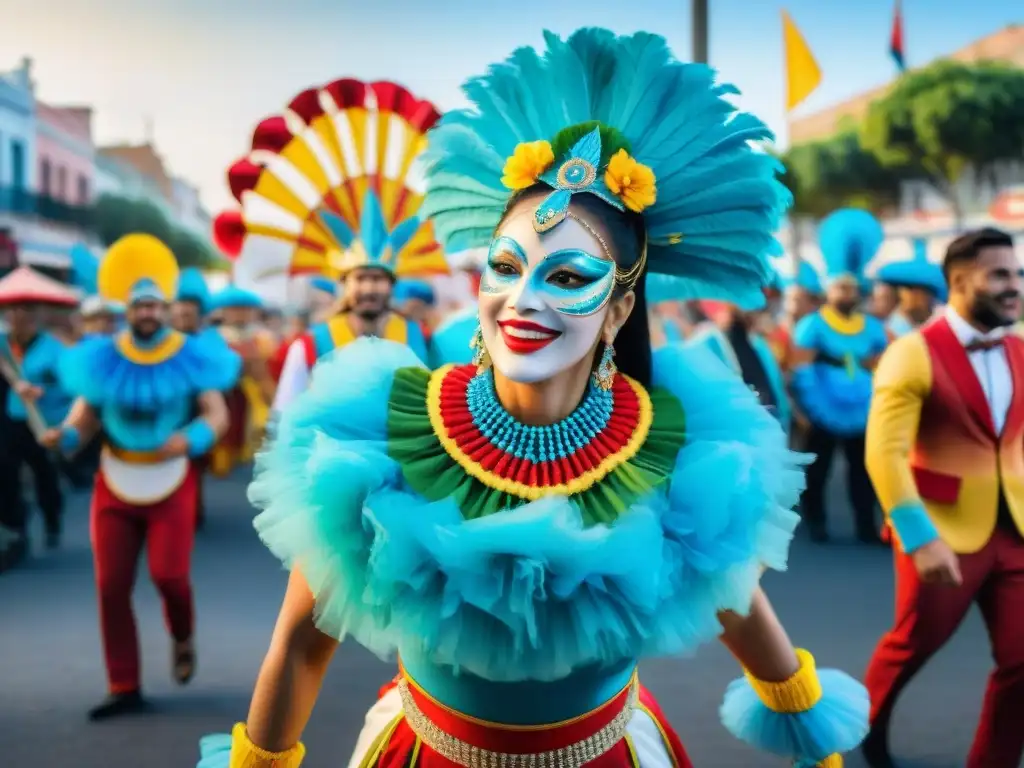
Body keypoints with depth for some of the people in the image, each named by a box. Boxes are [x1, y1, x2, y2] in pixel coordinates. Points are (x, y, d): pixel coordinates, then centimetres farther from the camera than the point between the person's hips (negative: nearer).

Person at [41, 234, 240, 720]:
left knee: (169, 574, -12)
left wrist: (191, 438, -28)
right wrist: (65, 435, -22)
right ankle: (124, 688, 12)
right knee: (111, 586, 1)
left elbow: (217, 414, -8)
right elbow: (85, 415, 1)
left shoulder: (191, 357, -5)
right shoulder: (101, 358, 0)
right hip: (114, 483, 2)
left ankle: (183, 637, 25)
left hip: (171, 481, -2)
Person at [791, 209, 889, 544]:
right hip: (821, 415, -4)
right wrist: (810, 410, -16)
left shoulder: (873, 327, 10)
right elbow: (800, 371, -10)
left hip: (862, 414, 4)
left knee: (863, 469, 7)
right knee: (817, 469, 5)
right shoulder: (811, 325, -4)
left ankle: (866, 525, 16)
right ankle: (816, 523, 16)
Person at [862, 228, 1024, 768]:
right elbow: (884, 454, -18)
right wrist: (920, 538, -24)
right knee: (914, 643, 13)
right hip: (945, 532, -5)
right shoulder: (914, 354, -11)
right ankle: (866, 724, 43)